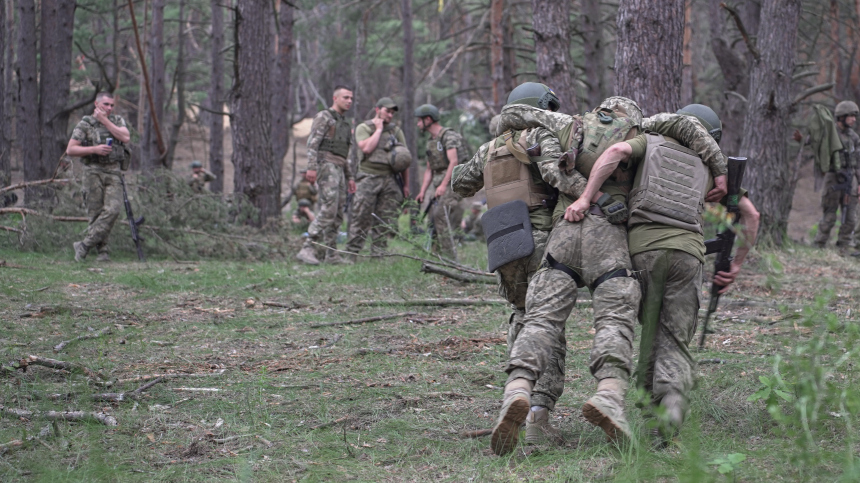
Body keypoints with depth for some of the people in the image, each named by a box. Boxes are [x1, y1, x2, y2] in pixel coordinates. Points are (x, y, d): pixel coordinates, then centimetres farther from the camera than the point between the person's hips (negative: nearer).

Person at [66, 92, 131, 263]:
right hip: (94, 172, -2)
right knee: (96, 213, -5)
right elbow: (70, 149, -1)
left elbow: (125, 137, -6)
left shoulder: (117, 120, 14)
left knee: (112, 210, -16)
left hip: (114, 173, 2)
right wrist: (95, 149, -13)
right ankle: (102, 251, 1)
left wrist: (104, 120, -5)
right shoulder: (85, 124, 4)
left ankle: (85, 245, -13)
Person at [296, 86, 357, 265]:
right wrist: (311, 167, -22)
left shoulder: (345, 125, 25)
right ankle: (307, 249, -25)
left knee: (337, 215, 5)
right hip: (326, 166, -9)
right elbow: (313, 143, -11)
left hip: (339, 170, 9)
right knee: (328, 209, -21)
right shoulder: (323, 117, -1)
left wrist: (349, 177, 20)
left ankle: (331, 254, 6)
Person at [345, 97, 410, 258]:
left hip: (390, 179, 3)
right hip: (369, 177, -3)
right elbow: (367, 148, -14)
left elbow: (404, 158, 13)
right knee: (361, 218, -7)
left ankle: (378, 254, 5)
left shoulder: (396, 130, 14)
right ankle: (351, 252, -4)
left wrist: (406, 184, 8)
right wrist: (379, 129, -4)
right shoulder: (363, 128, 4)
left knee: (384, 221, 1)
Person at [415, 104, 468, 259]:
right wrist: (423, 191, 9)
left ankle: (449, 257, -22)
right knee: (433, 219, 6)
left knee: (441, 215, -20)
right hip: (439, 186, 9)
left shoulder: (449, 136, -9)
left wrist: (444, 185, -28)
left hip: (453, 183, -9)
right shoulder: (430, 141, 18)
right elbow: (429, 169, 20)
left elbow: (454, 162, -20)